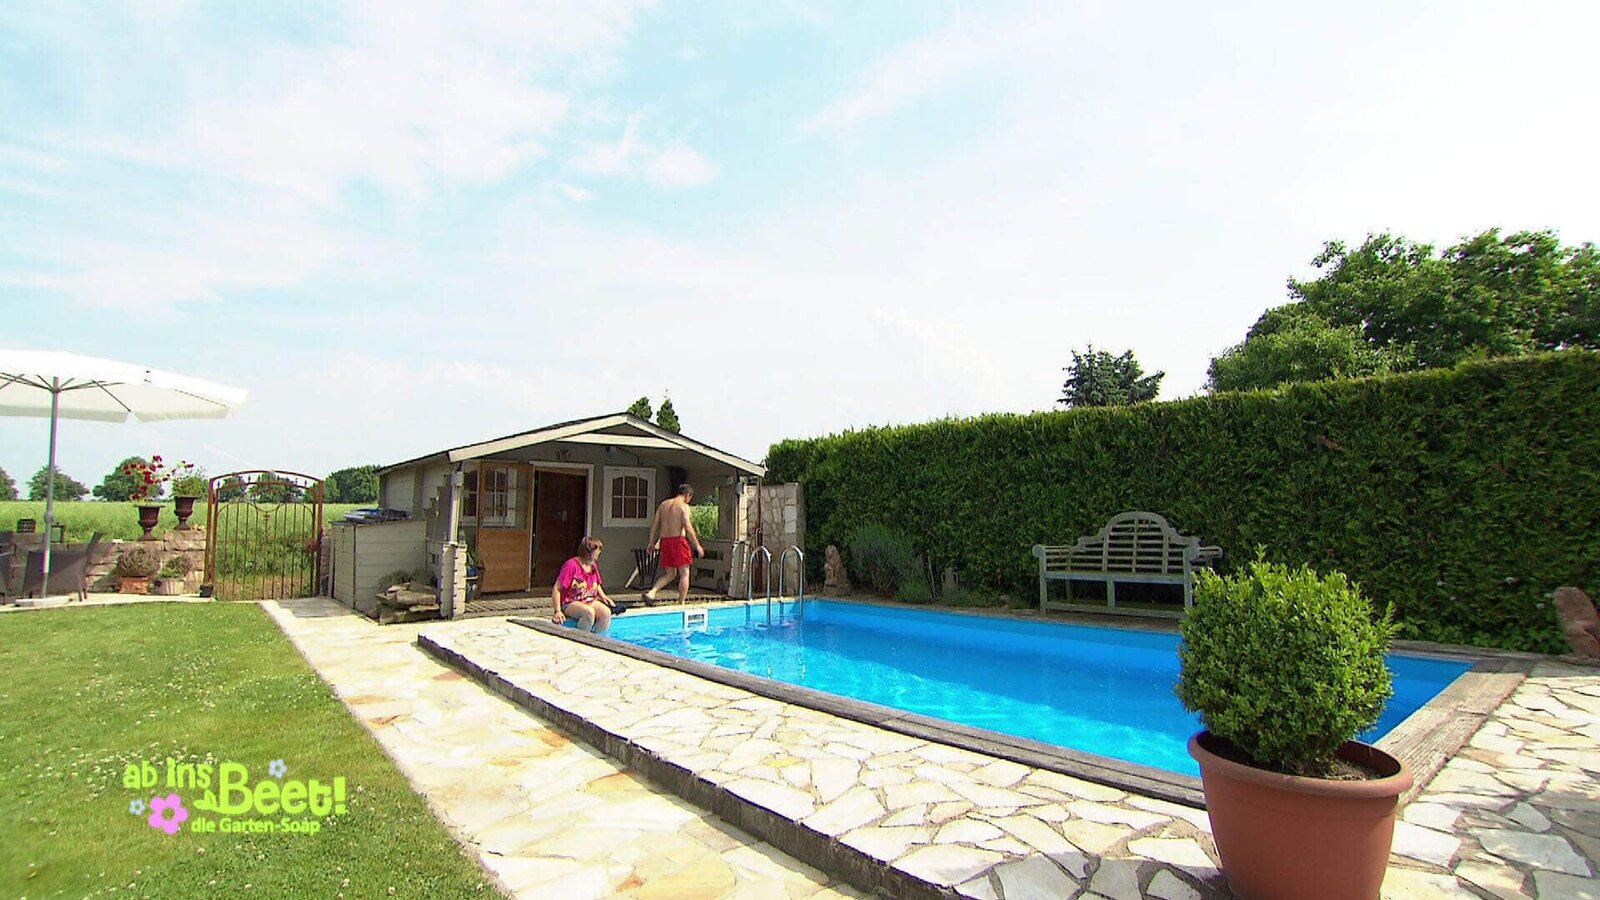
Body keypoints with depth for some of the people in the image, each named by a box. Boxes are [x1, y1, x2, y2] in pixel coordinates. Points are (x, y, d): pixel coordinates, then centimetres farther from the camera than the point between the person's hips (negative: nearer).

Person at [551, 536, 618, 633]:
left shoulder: (593, 565, 10)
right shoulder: (571, 565, -13)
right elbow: (557, 589, -12)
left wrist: (603, 597, 8)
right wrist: (558, 611, -21)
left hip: (591, 601, 6)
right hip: (571, 604, -6)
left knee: (606, 613, -24)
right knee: (589, 612, -36)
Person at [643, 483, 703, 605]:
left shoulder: (663, 504, 14)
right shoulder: (684, 506, -6)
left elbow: (654, 524, 13)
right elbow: (687, 527, -15)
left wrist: (652, 542, 18)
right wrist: (697, 545, -12)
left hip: (664, 540, 7)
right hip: (678, 540, -6)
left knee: (670, 573, 16)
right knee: (684, 573, 5)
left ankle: (651, 592, -2)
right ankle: (681, 603, 5)